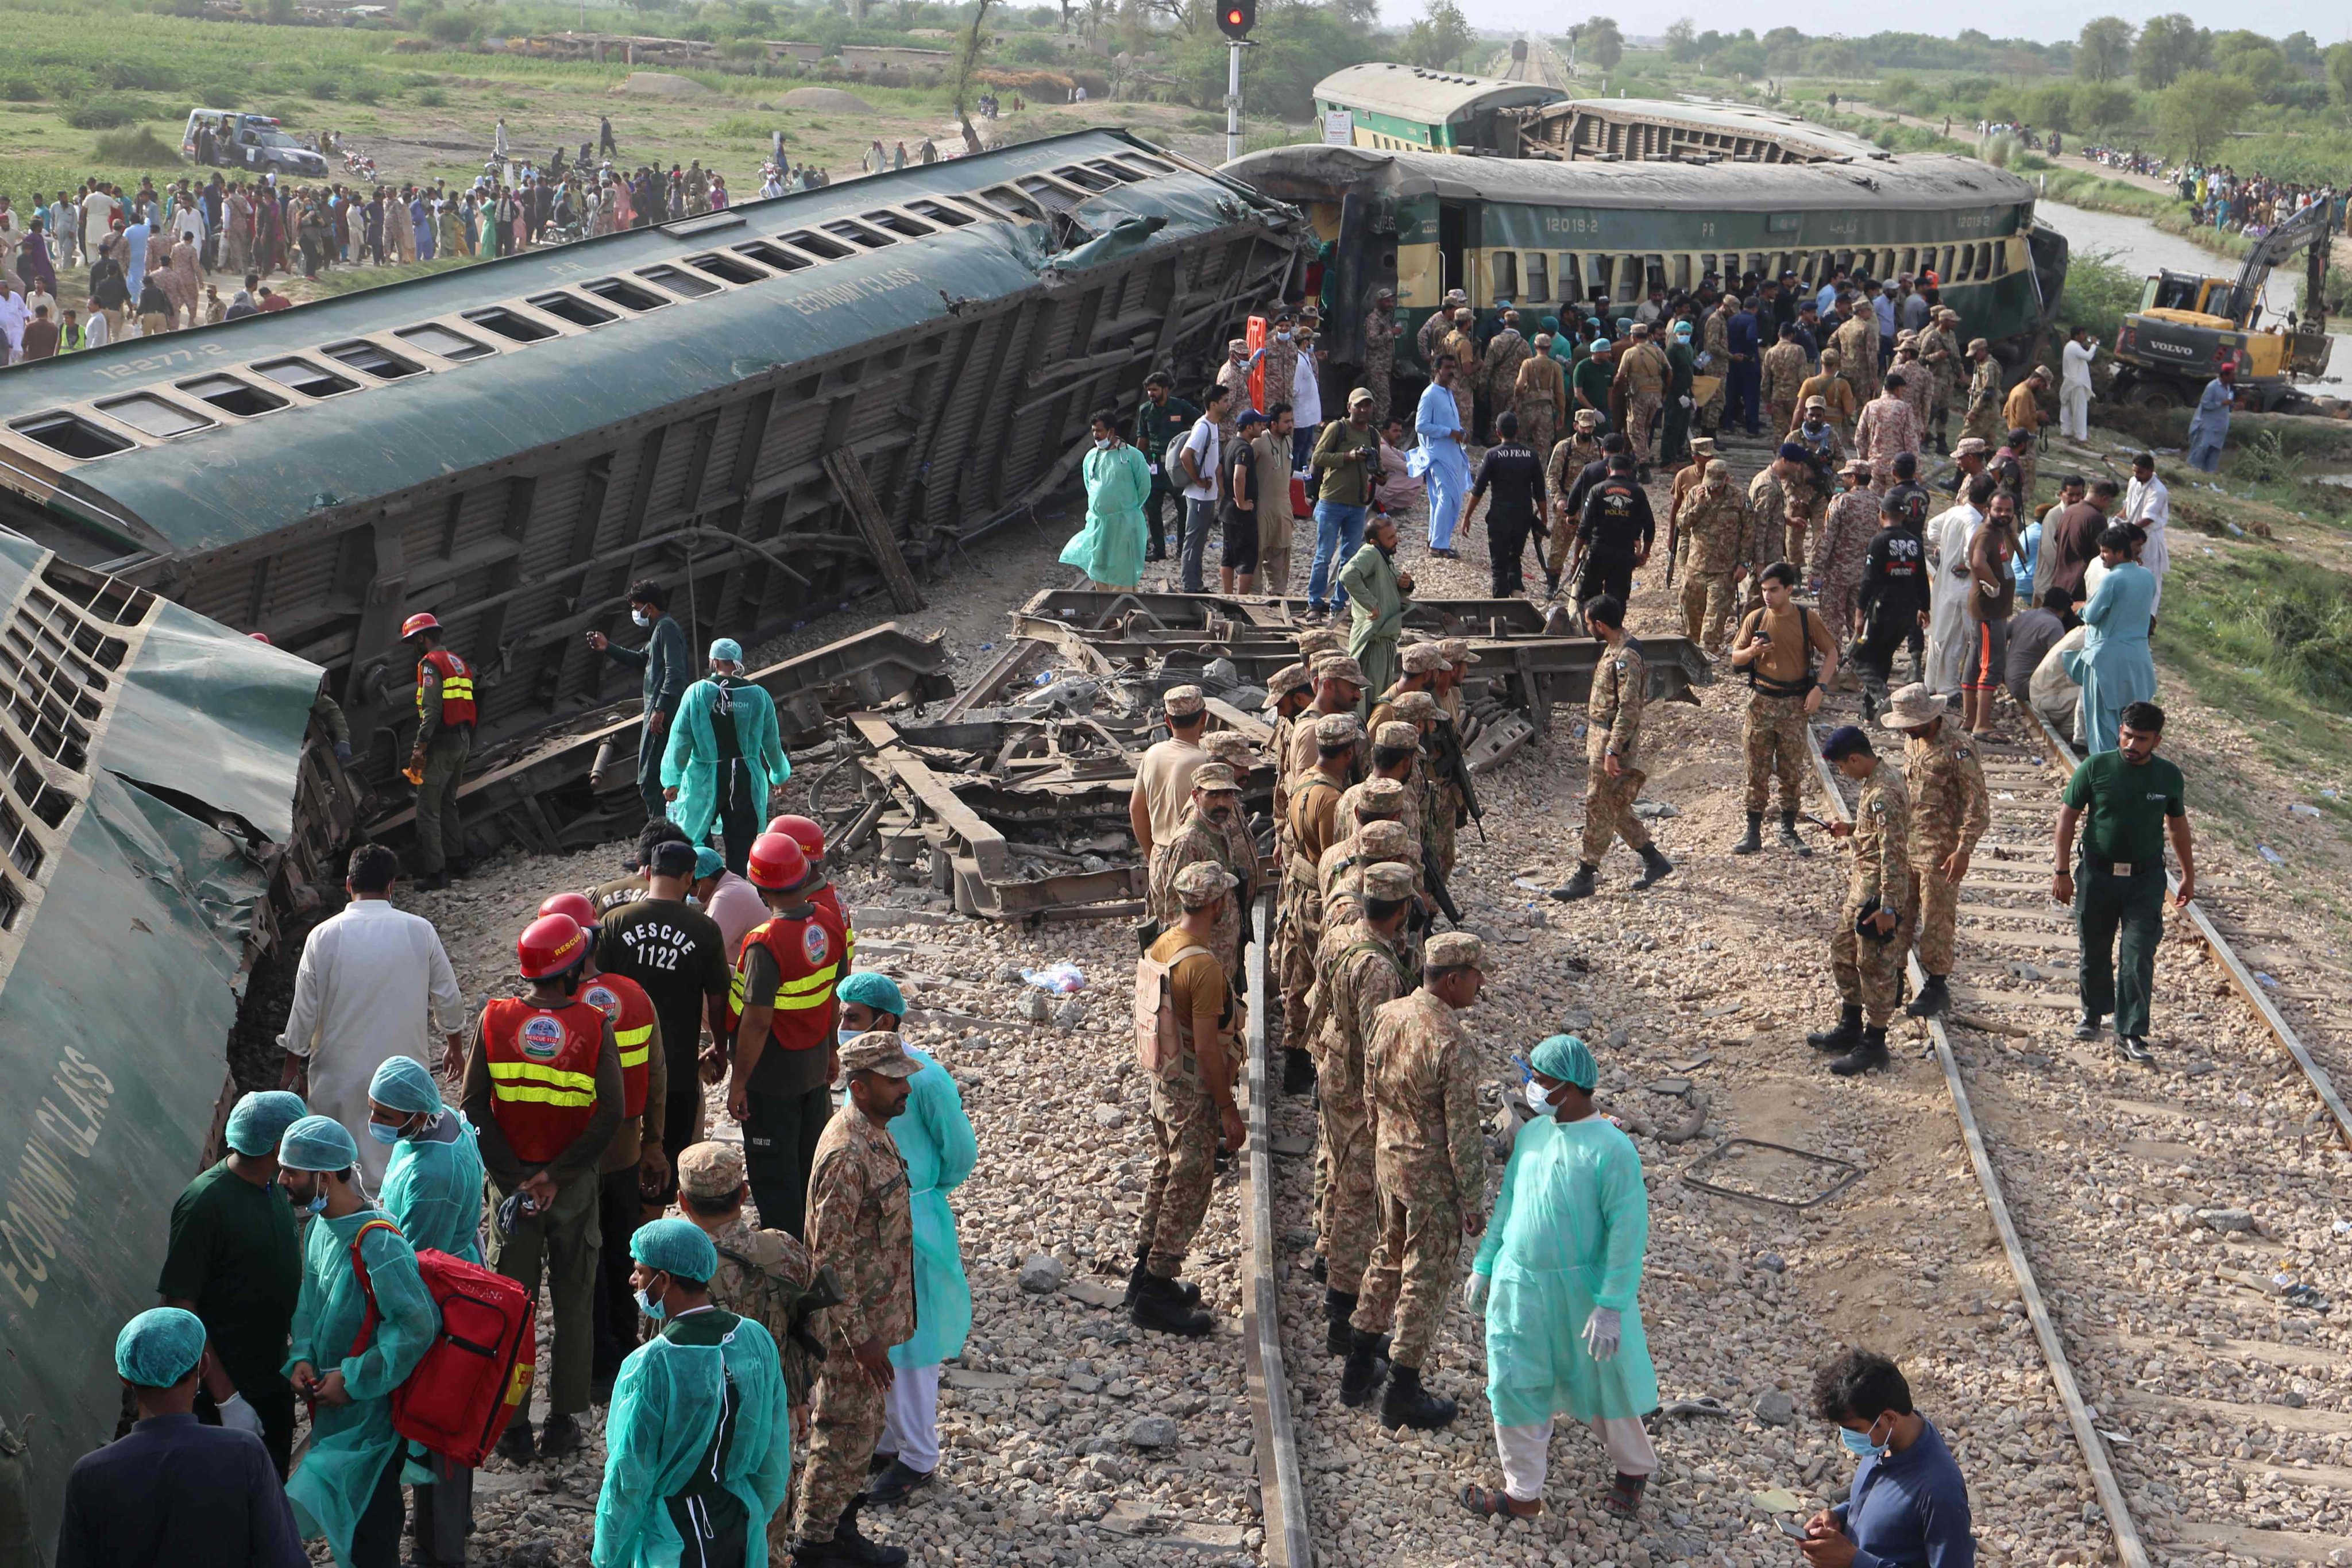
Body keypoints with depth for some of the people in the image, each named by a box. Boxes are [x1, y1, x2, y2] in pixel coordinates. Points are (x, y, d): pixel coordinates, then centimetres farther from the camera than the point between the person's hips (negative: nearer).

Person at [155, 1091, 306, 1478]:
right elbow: (179, 1306, -23)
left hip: (275, 1380, 8)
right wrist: (227, 1398, -24)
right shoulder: (206, 1202, -23)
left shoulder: (272, 1187, 3)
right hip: (230, 1385, -8)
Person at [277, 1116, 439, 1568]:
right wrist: (302, 1357, -3)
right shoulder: (320, 1226, 3)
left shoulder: (376, 1243, -26)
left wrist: (354, 1379, -23)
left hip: (369, 1411, -9)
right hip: (332, 1401, 9)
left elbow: (419, 1325, -28)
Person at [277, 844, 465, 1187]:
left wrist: (293, 1065, 7)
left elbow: (305, 1010, -7)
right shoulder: (420, 931, -9)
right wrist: (454, 1044, 17)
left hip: (339, 1072, -1)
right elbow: (448, 998, 0)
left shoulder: (324, 936, -12)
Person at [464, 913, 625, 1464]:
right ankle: (563, 1421, 18)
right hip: (576, 1184, -1)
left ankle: (513, 1426, 15)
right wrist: (557, 1176, -12)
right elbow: (610, 1115, -16)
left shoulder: (494, 1019, -7)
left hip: (511, 1178, 1)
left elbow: (475, 1107, -9)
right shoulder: (594, 1026, -12)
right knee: (574, 1303, 13)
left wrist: (514, 1177, -8)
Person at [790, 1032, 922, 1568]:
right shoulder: (847, 1155, -27)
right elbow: (831, 1259, -26)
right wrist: (860, 1338, -23)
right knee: (846, 1433, 5)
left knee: (866, 1424, 20)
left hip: (873, 1314, 9)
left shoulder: (874, 1135, 4)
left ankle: (834, 1522, 34)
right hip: (852, 1322, -9)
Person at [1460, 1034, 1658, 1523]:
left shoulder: (1611, 1149, -19)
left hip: (1580, 1289, -5)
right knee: (1515, 1386, 9)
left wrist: (1611, 1307, -20)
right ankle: (1523, 1493, 24)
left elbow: (1628, 1232, -18)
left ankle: (1633, 1468, 39)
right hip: (1519, 1284, 5)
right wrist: (1484, 1265, 15)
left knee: (1602, 1385, 13)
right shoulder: (1532, 1133, 1)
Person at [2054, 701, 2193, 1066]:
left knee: (2139, 957, -7)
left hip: (2146, 878, 0)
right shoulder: (2095, 768, -6)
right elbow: (2067, 818, -1)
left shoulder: (2169, 777, 1)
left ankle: (2131, 1035, -5)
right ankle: (2092, 1011, 36)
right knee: (2095, 950, 12)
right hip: (2098, 874, 0)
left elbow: (2178, 826, 14)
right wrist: (2062, 871, -5)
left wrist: (2189, 875, 18)